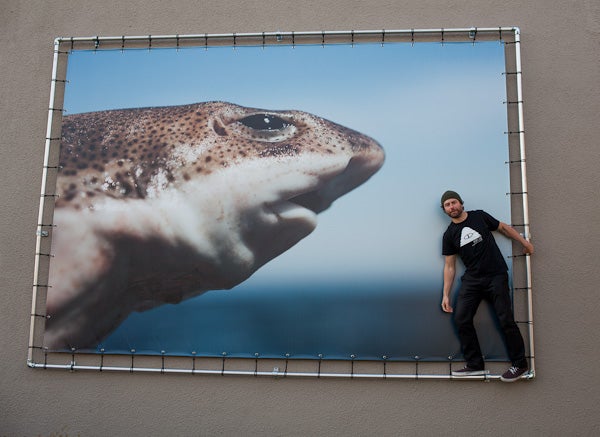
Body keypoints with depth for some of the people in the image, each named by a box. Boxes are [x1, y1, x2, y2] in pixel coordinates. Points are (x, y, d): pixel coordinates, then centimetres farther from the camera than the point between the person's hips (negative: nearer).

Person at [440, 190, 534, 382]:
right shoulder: (449, 235, 6)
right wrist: (446, 295, 3)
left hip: (496, 275, -2)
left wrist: (524, 242, 11)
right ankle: (475, 365, 3)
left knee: (506, 320, -6)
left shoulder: (479, 216, 4)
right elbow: (449, 266, 7)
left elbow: (503, 228, 17)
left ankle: (520, 364, 11)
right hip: (472, 280, 3)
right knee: (461, 319, -9)